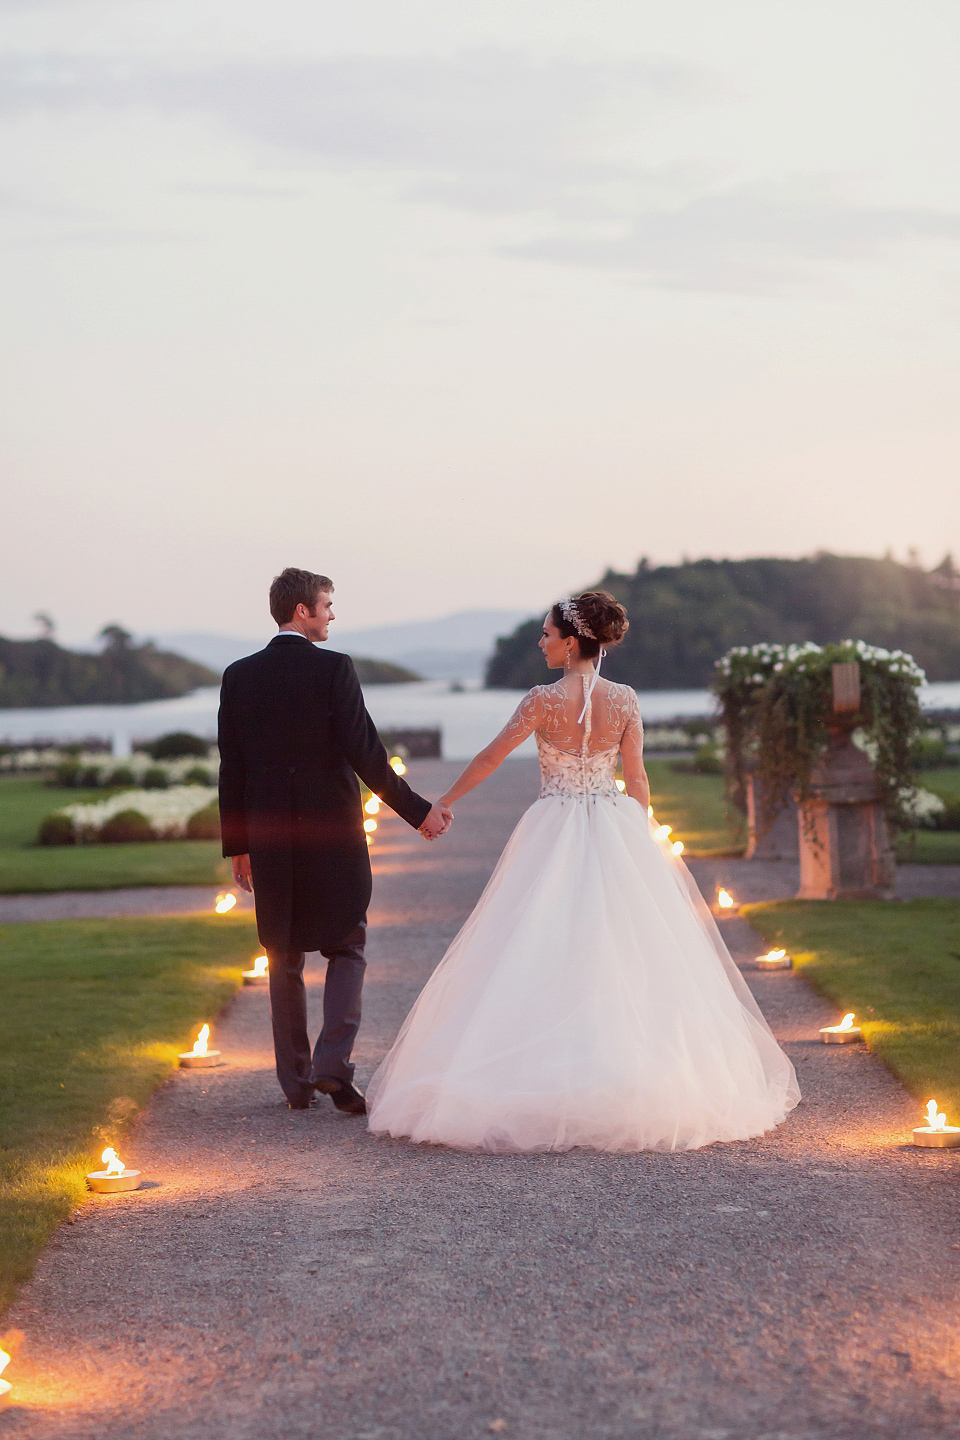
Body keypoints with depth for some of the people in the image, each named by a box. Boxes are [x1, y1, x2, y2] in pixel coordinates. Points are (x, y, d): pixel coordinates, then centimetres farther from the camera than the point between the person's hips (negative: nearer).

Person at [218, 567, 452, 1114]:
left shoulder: (239, 676, 3)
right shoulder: (334, 669, -9)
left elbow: (231, 768, 5)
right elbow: (365, 754, -14)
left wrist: (237, 845, 12)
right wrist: (418, 811, -8)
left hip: (270, 840, 3)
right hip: (332, 833, -3)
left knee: (285, 960, 12)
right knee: (347, 950, 9)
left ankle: (295, 1081, 14)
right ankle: (333, 1065, -7)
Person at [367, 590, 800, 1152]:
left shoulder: (544, 699, -10)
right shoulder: (626, 700, -1)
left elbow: (491, 757, -3)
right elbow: (637, 779, 3)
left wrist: (444, 802, 8)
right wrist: (645, 840, 14)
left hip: (554, 833, -3)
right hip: (617, 832, 3)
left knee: (545, 952, 2)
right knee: (626, 955, 8)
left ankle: (548, 1079, 0)